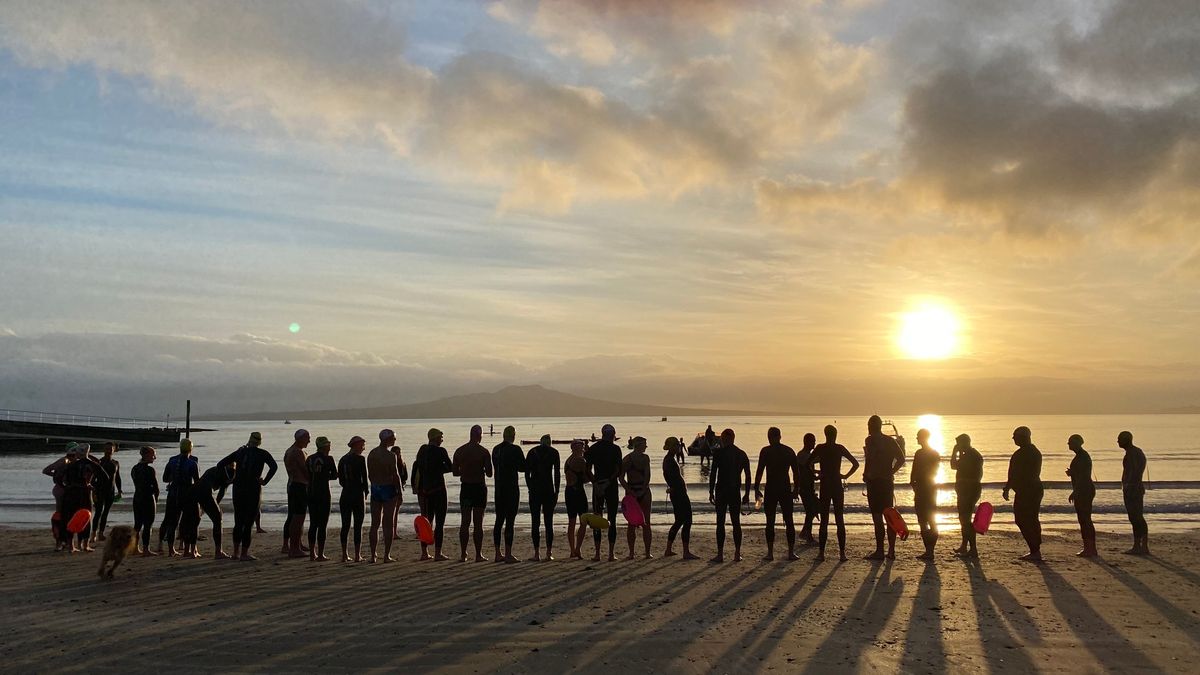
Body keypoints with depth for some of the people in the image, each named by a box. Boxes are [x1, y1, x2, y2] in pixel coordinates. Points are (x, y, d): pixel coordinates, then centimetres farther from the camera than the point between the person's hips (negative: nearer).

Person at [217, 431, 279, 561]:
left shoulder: (240, 452, 9)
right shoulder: (262, 453, -2)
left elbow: (220, 464, 9)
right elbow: (274, 466, -17)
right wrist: (265, 481, -10)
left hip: (238, 490, 4)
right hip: (253, 490, -4)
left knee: (238, 522, 14)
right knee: (249, 523, 0)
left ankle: (236, 553, 19)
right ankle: (244, 553, -1)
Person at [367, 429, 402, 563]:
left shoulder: (371, 454, 7)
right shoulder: (390, 455, -13)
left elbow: (369, 474, 10)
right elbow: (395, 475, -14)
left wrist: (375, 486, 17)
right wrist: (399, 491, -6)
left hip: (375, 488, 6)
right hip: (388, 488, -6)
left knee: (375, 523, 10)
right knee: (388, 523, -1)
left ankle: (373, 555, 12)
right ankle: (387, 556, -1)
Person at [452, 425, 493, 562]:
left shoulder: (459, 451, 2)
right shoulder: (484, 452, -9)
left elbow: (455, 472, 5)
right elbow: (489, 474, -8)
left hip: (465, 488, 3)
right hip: (480, 487, -3)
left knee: (465, 522, 8)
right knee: (478, 523, 1)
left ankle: (463, 555, 8)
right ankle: (478, 555, 2)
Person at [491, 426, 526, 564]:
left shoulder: (496, 449, 8)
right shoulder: (515, 449, -12)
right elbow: (523, 468, -7)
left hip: (499, 489, 7)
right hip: (511, 488, -6)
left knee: (499, 521, 11)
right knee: (510, 521, -5)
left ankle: (498, 554, 15)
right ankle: (508, 554, -5)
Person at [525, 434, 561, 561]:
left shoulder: (532, 452, 8)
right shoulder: (553, 452, 3)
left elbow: (526, 471, 3)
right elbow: (557, 473, -2)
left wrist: (530, 488, 6)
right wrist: (556, 492, 1)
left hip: (534, 490, 1)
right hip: (549, 490, -1)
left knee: (535, 522, 4)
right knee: (549, 522, 4)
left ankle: (537, 552, 2)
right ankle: (549, 552, 2)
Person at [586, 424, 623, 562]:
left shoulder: (593, 448, 4)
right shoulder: (615, 449, -4)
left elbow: (588, 470, -1)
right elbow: (618, 470, -11)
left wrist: (595, 482, -3)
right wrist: (610, 480, -8)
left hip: (597, 487, 2)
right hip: (611, 487, -2)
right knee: (612, 520, 3)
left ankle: (597, 553, 5)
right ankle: (611, 554, 1)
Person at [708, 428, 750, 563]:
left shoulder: (719, 453, -5)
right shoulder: (742, 454, 8)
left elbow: (713, 474, -7)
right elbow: (748, 476, 7)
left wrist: (711, 492, -2)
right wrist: (747, 494, 12)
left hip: (721, 491, -4)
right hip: (735, 491, 4)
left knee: (720, 523, 0)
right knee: (736, 522, 10)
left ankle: (720, 554, -2)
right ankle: (737, 554, 10)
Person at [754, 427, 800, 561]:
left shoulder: (766, 451, -5)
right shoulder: (789, 451, 6)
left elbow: (759, 471, -8)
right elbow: (796, 472, 6)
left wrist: (756, 489, -2)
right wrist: (796, 488, 14)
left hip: (771, 490, -3)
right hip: (786, 489, 3)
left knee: (770, 522, 3)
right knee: (789, 522, 8)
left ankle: (770, 553, 3)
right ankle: (791, 552, 7)